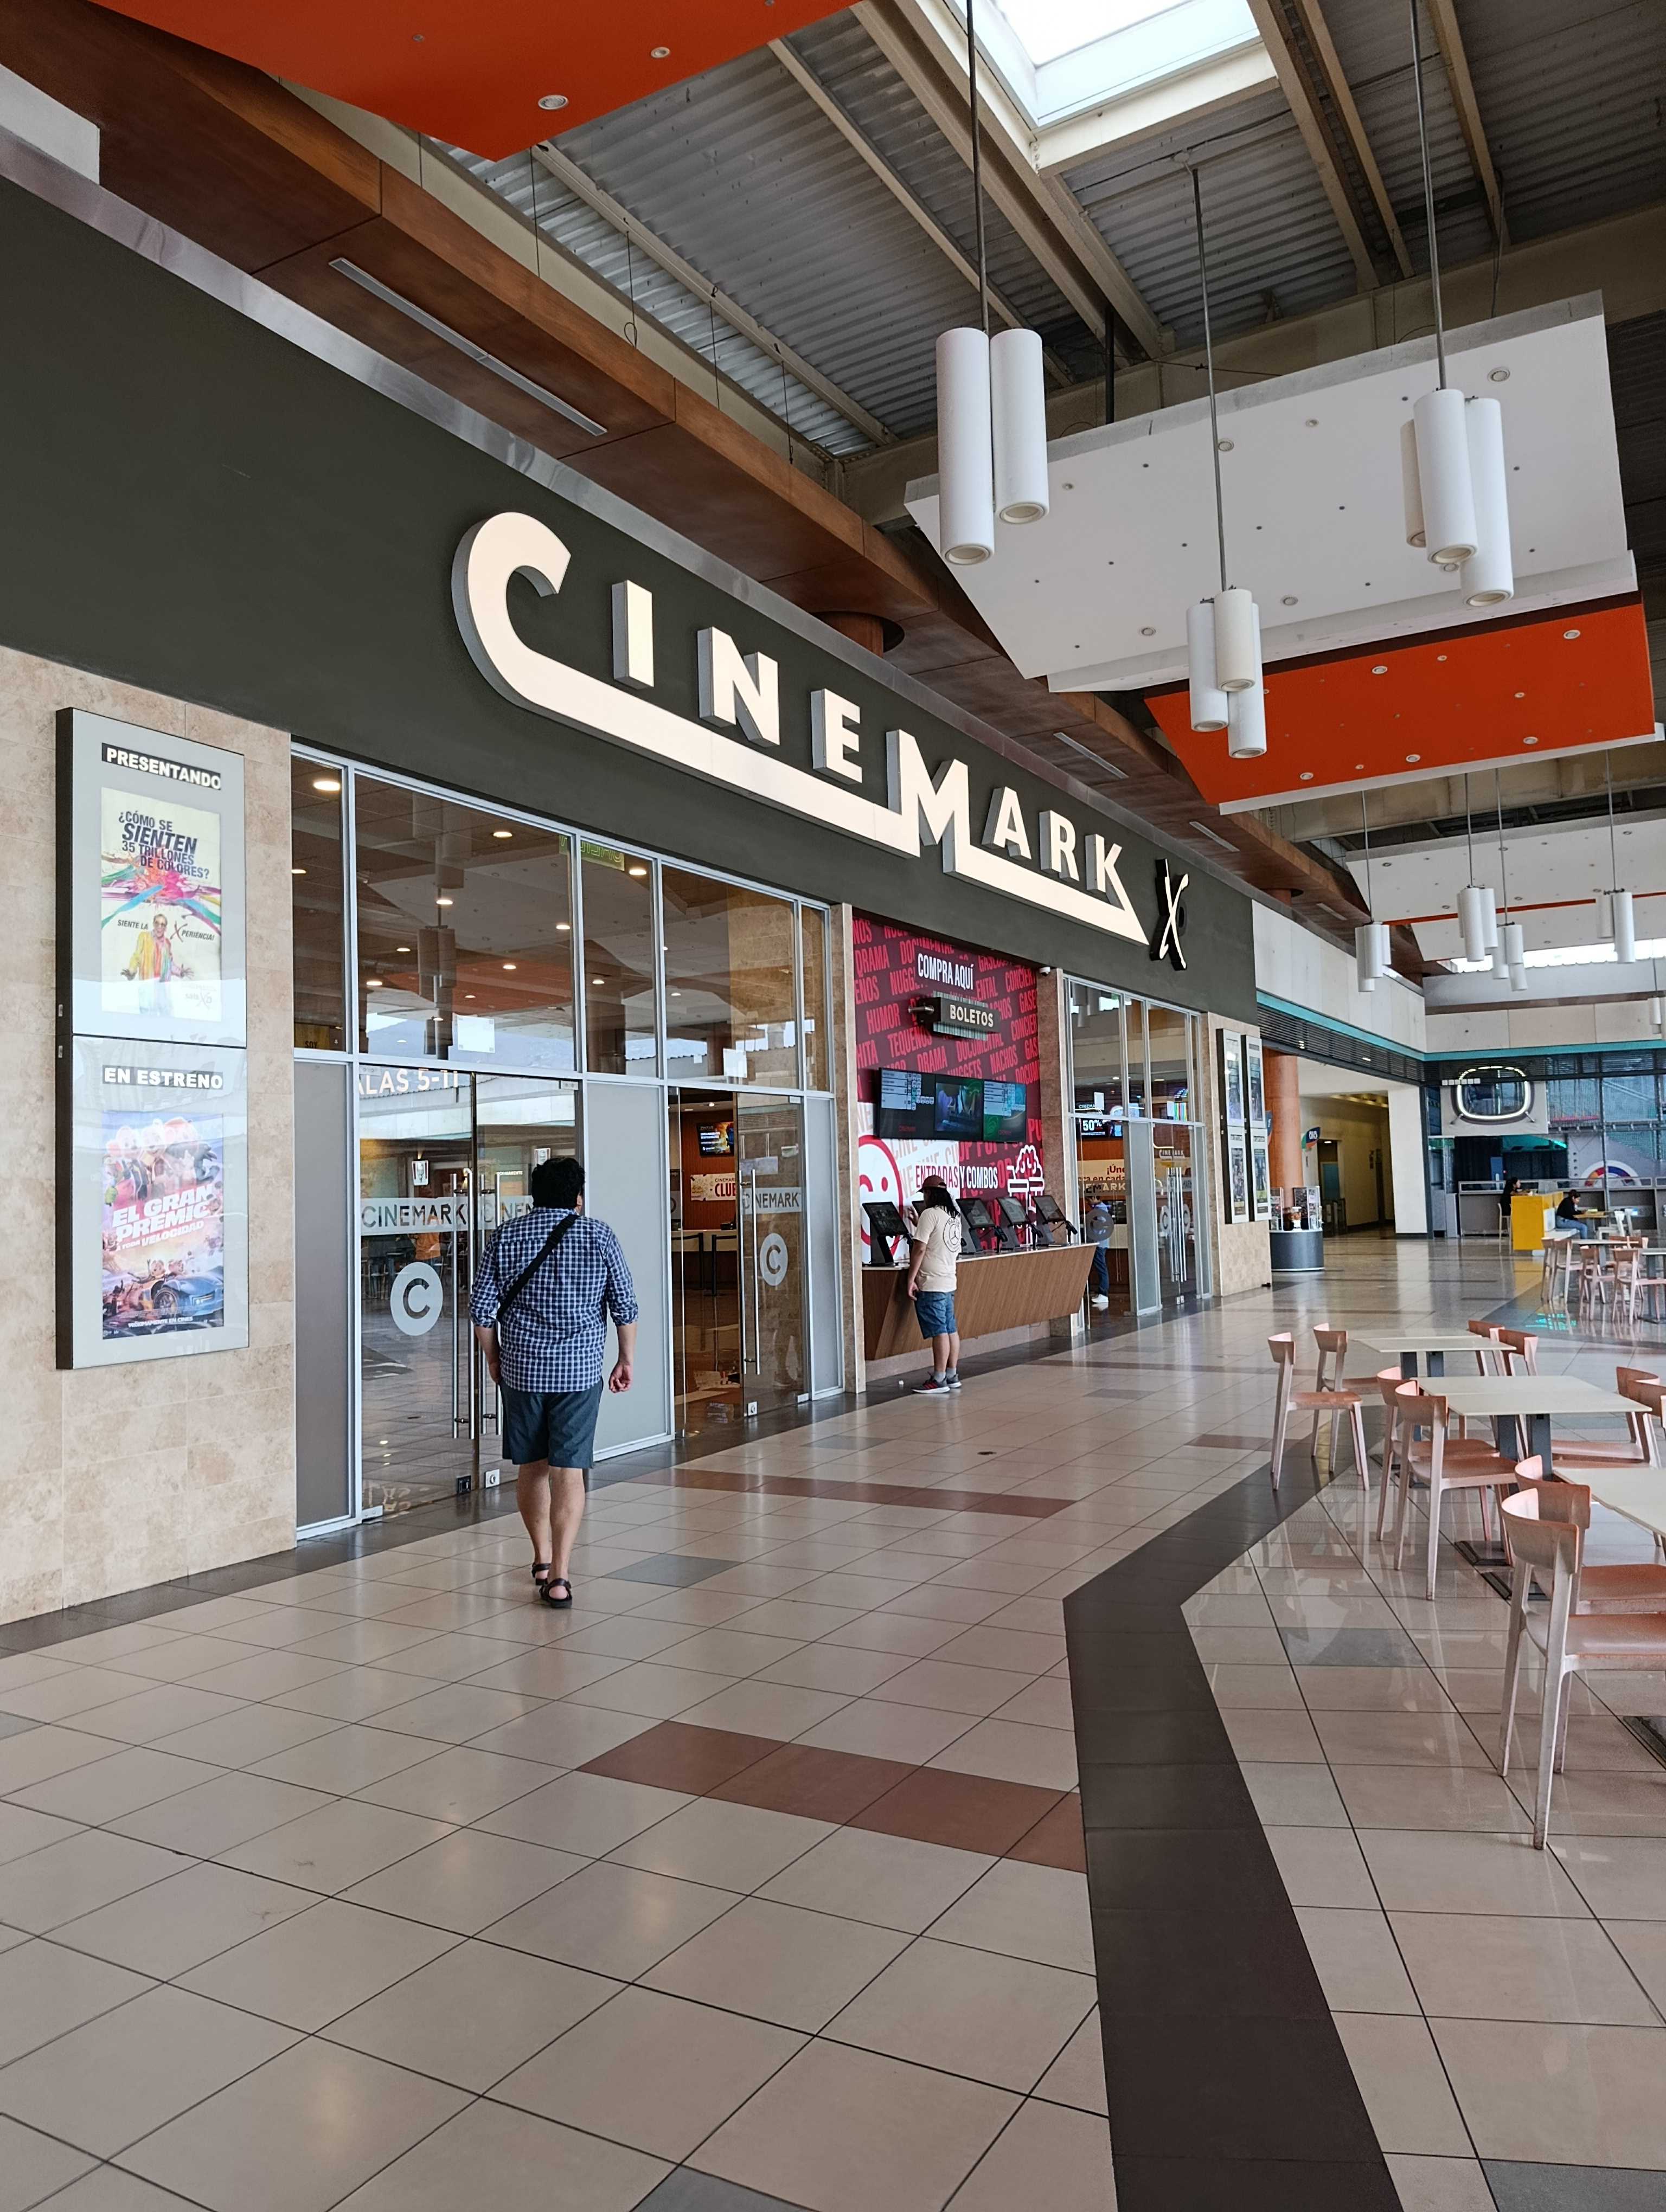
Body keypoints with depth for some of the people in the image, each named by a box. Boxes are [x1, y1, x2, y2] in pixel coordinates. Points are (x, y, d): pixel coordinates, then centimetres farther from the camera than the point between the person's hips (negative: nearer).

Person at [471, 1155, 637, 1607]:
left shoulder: (506, 1237, 1)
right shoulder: (598, 1235, -3)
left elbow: (482, 1308, 1)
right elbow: (625, 1307, -1)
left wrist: (493, 1358, 15)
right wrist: (627, 1359, 10)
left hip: (521, 1370, 2)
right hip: (580, 1371, -2)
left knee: (531, 1466, 16)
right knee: (569, 1471, -1)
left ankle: (542, 1558, 31)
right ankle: (559, 1575, -6)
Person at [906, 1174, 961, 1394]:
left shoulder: (930, 1214, -12)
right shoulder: (955, 1216, 13)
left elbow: (920, 1248, -16)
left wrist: (911, 1279, -14)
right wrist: (919, 1224, 28)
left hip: (931, 1285, -9)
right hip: (949, 1283, 9)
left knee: (938, 1331, -7)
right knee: (950, 1330, 11)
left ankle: (939, 1380, -5)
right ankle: (952, 1375, 16)